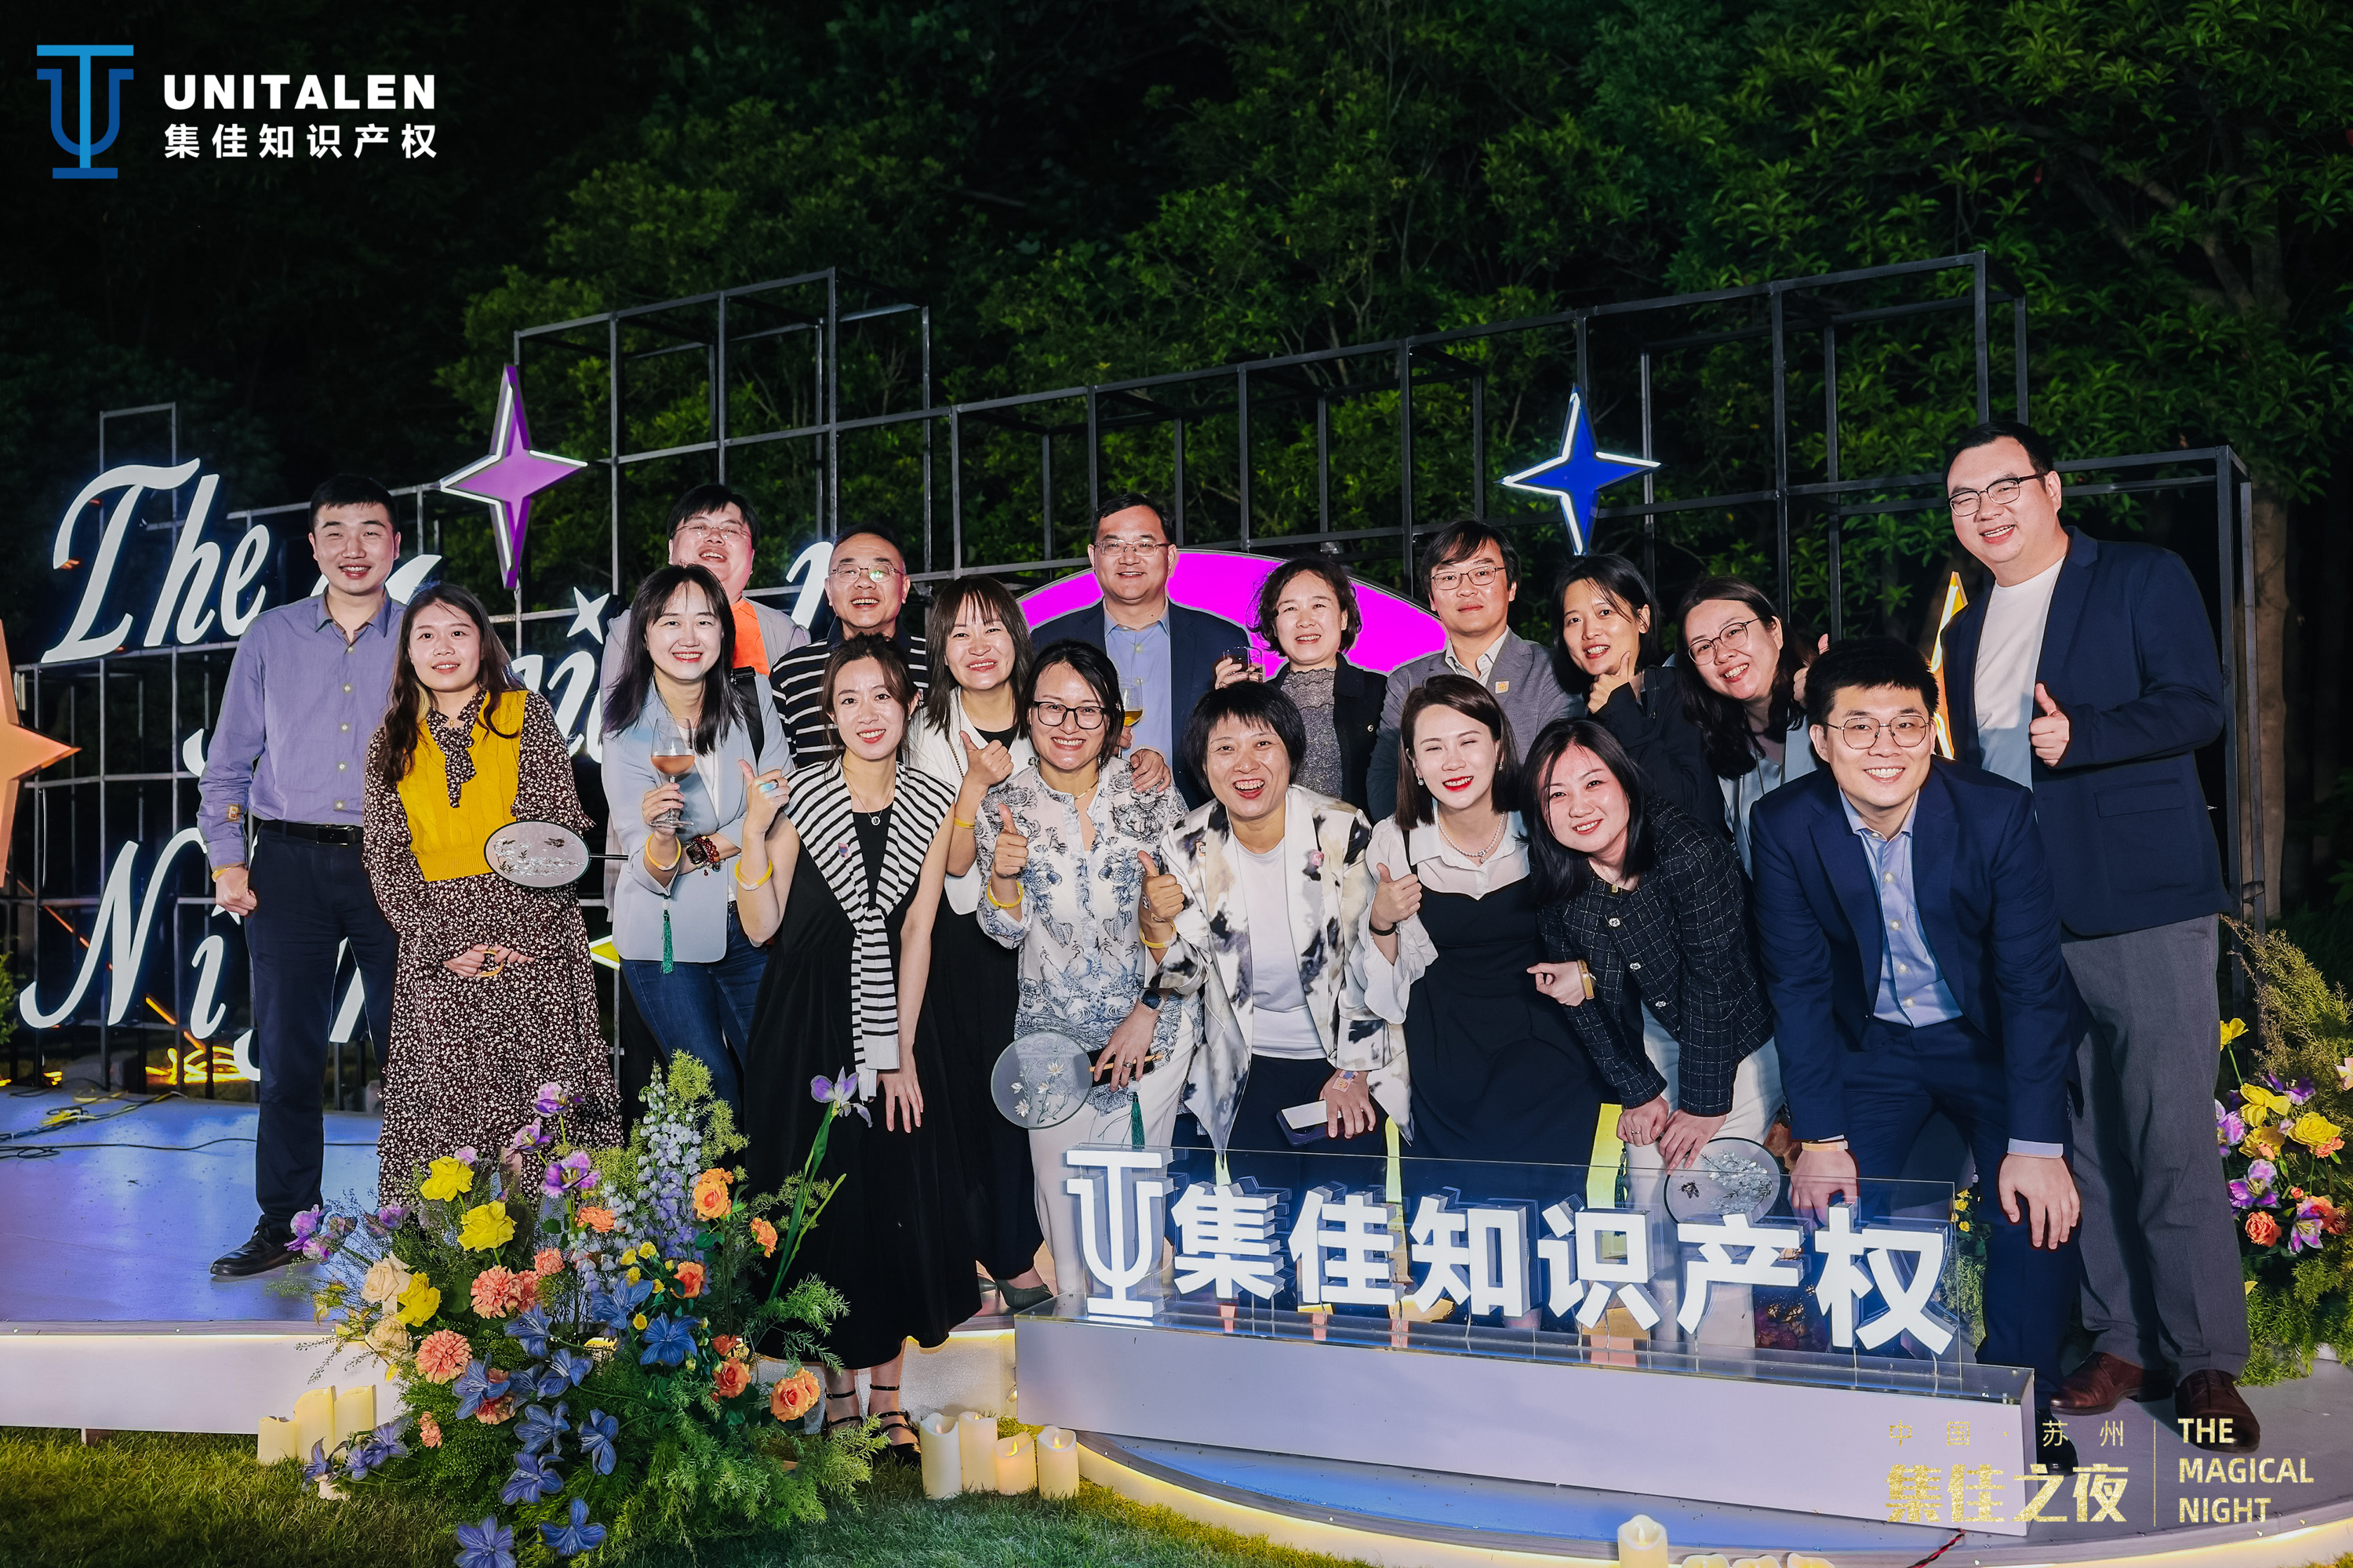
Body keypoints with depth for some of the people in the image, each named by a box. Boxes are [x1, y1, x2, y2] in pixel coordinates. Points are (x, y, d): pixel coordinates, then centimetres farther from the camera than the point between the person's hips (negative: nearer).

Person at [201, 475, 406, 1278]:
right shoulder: (270, 638, 9)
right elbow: (228, 761, 11)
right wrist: (226, 858, 1)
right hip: (290, 863, 1)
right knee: (286, 1052, 2)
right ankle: (283, 1222, 11)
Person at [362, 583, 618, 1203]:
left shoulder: (527, 714, 5)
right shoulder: (393, 741, 12)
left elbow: (562, 827, -2)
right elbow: (386, 857, 7)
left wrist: (518, 935, -11)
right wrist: (444, 946, -8)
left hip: (530, 941, -2)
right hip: (436, 947, 2)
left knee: (538, 1105, -4)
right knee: (440, 1105, -2)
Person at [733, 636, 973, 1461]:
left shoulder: (932, 803, 0)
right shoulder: (799, 797, -8)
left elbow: (916, 934, -1)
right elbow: (761, 928, -9)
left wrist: (902, 1051, -4)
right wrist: (754, 830, -21)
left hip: (891, 1022, 2)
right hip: (806, 1023, -2)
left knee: (900, 1199, 5)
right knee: (821, 1200, 3)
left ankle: (887, 1391, 19)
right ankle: (837, 1388, 18)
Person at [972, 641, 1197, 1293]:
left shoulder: (1149, 791, -5)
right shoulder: (1004, 805, -2)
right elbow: (1008, 932, 1)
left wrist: (1146, 1014, -7)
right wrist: (1004, 876, -21)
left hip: (1154, 1023, -1)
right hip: (1053, 1028, 1)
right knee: (1060, 1182, 5)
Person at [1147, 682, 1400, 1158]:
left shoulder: (1343, 832, -13)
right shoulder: (1187, 848, -6)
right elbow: (1184, 980, 0)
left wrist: (1353, 1073, -6)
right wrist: (1156, 920, -20)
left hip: (1348, 1051, -1)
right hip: (1248, 1062, 2)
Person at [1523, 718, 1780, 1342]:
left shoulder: (1691, 853, -29)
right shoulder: (1560, 880, -11)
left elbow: (1713, 982, -25)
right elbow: (1578, 996, -2)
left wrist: (1704, 1103, -20)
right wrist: (1637, 1089, -6)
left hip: (1741, 1039, -5)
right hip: (1657, 1038, 5)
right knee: (1650, 1200, 2)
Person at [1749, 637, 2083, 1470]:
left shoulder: (1998, 812, -20)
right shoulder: (1785, 825, -16)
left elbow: (2032, 979, -18)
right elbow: (1799, 985, -10)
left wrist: (2036, 1144, -24)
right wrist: (1820, 1136, -15)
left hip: (1992, 1040, -1)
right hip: (1872, 1045, 1)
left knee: (2037, 1204, -18)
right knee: (1829, 1198, -14)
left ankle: (2024, 1401, 3)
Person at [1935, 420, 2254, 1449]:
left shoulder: (2144, 580, 2)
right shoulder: (1964, 633, 19)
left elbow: (2198, 706, -9)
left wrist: (2080, 736, -23)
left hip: (2144, 909, -5)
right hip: (2024, 921, 6)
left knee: (2173, 1142, -5)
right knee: (2078, 1143, 8)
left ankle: (2207, 1362, 5)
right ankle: (2124, 1343, 18)